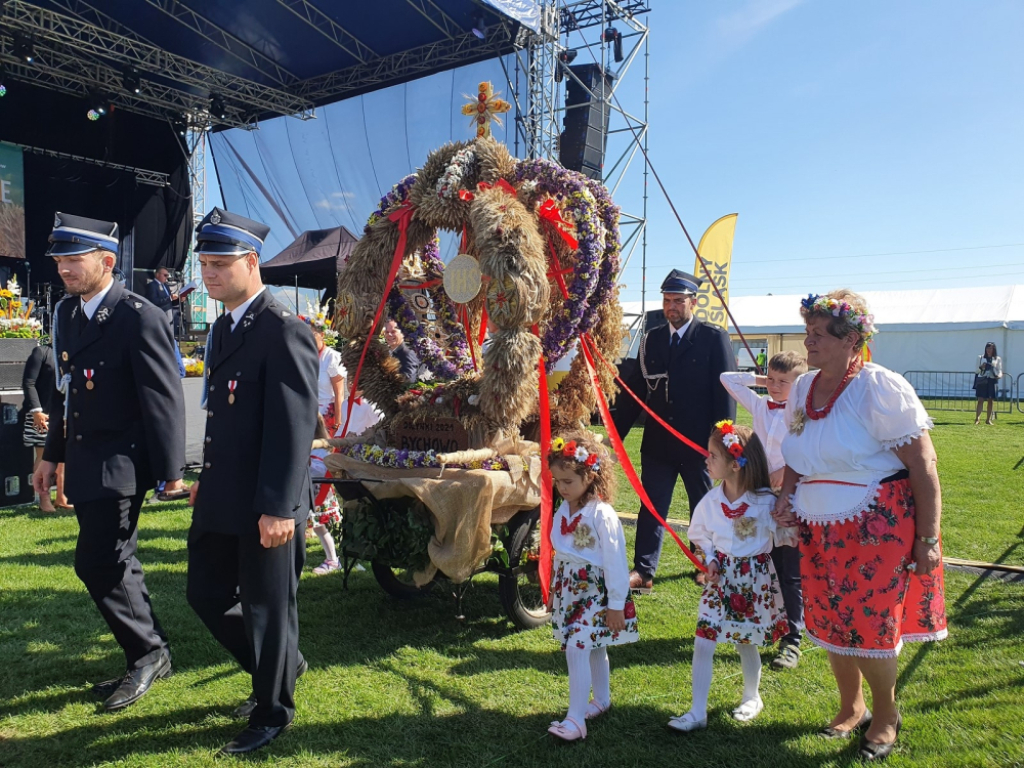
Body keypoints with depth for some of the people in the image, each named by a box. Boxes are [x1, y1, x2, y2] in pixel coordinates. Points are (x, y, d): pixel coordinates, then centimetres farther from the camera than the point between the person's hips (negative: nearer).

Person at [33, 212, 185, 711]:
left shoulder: (139, 318, -15)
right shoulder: (65, 314, 9)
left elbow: (163, 399, -16)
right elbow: (65, 390, 17)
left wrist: (169, 469, -16)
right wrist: (52, 454, 18)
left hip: (120, 464, -8)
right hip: (83, 464, 8)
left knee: (96, 564, -6)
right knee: (112, 566, 15)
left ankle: (147, 653, 15)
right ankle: (147, 656, 30)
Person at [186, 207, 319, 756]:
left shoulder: (284, 330, -17)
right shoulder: (223, 327, 12)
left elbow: (294, 426, -21)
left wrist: (279, 507, -23)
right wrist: (206, 477, 18)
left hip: (265, 506, -9)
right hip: (220, 500, 9)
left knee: (266, 607, 7)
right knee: (207, 595, 18)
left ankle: (273, 711, 29)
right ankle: (281, 666, 41)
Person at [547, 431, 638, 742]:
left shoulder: (602, 515, -21)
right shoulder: (563, 509, 1)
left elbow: (615, 561, -18)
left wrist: (616, 605, -15)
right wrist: (555, 589, 17)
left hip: (595, 590, -7)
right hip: (569, 588, 7)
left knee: (577, 649, -12)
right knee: (593, 648, 21)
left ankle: (575, 719, -3)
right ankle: (602, 700, 38)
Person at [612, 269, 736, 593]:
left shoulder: (714, 338, -5)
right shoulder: (651, 340, 7)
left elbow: (725, 391, -8)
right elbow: (634, 390, 7)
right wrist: (615, 434, 5)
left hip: (698, 442, -3)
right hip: (657, 442, 3)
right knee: (651, 507, 4)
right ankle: (643, 571, 9)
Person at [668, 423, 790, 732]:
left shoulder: (765, 502, -16)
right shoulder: (710, 501, -6)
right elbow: (699, 535, 11)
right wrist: (710, 559, -2)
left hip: (754, 579, -3)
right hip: (720, 578, 3)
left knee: (745, 643, 14)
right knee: (703, 643, -3)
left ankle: (752, 698, 42)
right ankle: (697, 712, 8)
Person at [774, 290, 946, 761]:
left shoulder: (881, 389, -16)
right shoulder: (802, 388, 5)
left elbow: (924, 467, -15)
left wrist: (928, 539, -15)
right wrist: (787, 495, 1)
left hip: (877, 528, -6)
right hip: (819, 529, 6)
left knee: (869, 627, 1)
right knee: (830, 623, 13)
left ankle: (886, 715, 30)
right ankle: (851, 708, 38)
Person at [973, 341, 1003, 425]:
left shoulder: (997, 359, 10)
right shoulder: (980, 357, 10)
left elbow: (1000, 371, 7)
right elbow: (977, 370, 11)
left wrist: (999, 376, -14)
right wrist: (981, 368, -11)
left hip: (992, 381, 1)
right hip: (982, 380, -1)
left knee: (991, 400, 4)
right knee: (981, 400, -8)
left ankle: (988, 419, 12)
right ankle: (977, 419, -13)